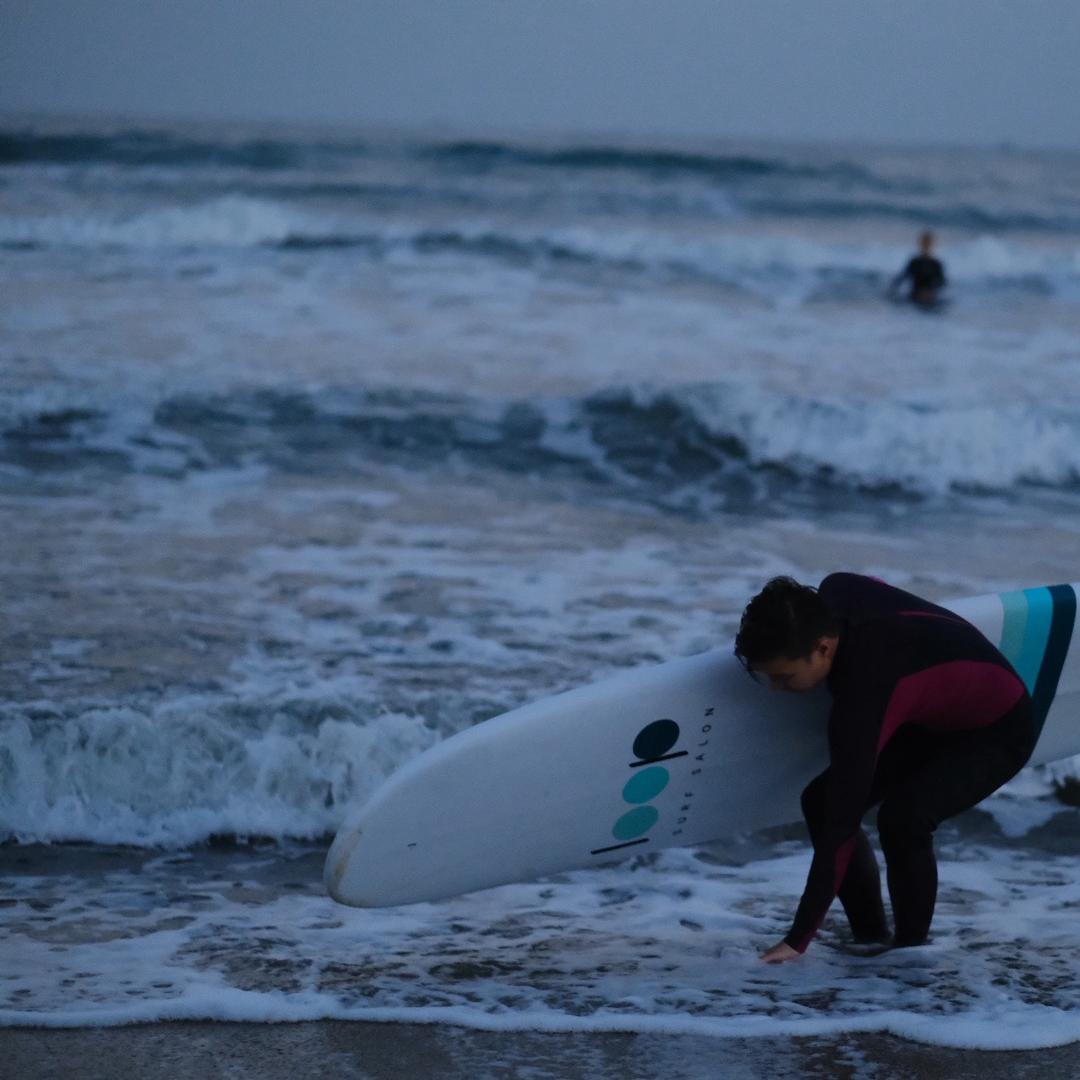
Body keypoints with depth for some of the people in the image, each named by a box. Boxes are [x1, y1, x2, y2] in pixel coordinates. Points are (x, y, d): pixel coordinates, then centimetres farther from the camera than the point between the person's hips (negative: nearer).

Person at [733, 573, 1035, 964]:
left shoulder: (864, 696, -40)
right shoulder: (835, 592, -21)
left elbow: (843, 823, -38)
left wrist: (797, 940, -36)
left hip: (998, 731, -9)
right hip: (933, 715, 9)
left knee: (902, 816, -34)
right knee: (822, 800, -2)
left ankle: (911, 949, -13)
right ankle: (871, 938, 7)